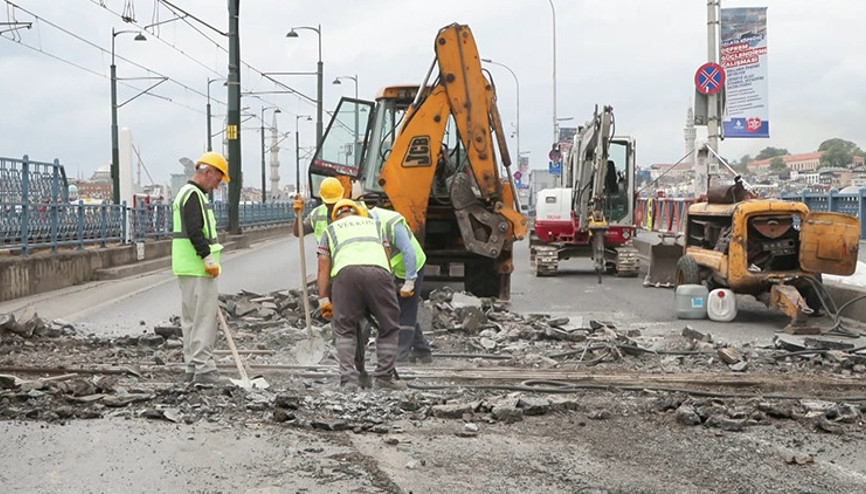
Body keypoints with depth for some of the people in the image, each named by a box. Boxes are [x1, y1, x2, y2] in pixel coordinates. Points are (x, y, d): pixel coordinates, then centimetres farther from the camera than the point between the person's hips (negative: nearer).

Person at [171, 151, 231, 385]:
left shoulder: (187, 193, 22)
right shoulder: (193, 195, -13)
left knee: (192, 319, 12)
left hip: (188, 269, 11)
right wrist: (209, 259, -21)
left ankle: (193, 368, 17)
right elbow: (195, 232, -22)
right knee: (204, 319, -10)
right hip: (197, 269, -11)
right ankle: (203, 369, -10)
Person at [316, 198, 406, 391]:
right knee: (389, 327, 15)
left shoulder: (330, 230, 32)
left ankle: (348, 380, 0)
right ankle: (384, 376, 11)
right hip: (378, 271, 1)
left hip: (345, 272, 0)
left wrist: (323, 299, 17)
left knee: (344, 330, 10)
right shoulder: (374, 224, 38)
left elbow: (323, 267, 20)